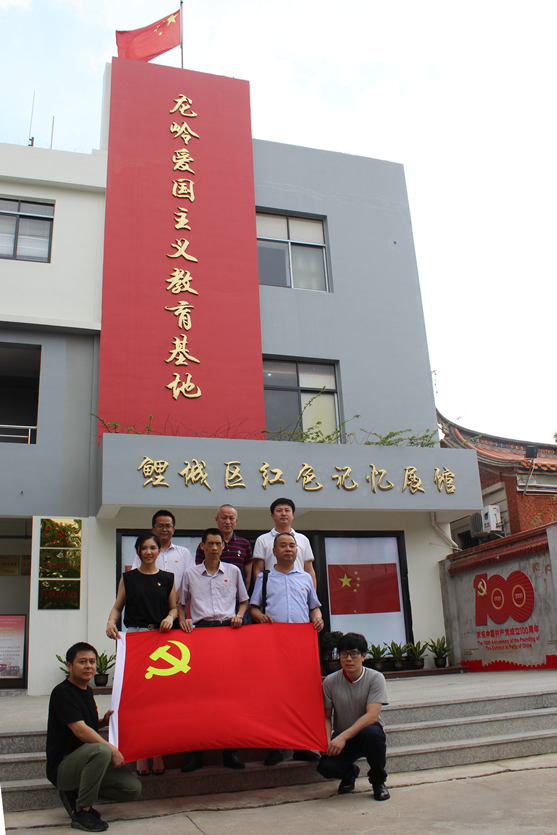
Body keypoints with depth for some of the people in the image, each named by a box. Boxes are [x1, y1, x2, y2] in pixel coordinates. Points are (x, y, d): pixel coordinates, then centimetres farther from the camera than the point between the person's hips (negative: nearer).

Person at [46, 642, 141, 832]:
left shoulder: (87, 691, 11)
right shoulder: (62, 693, -16)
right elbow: (81, 731, -23)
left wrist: (104, 721, 5)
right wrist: (112, 750, -22)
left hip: (84, 762, 8)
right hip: (62, 766, -8)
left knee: (133, 788, -5)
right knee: (101, 750, -37)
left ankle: (75, 792, 11)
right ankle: (81, 812, -18)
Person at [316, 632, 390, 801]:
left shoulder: (375, 678, -12)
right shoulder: (330, 682, -5)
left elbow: (372, 716, -21)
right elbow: (326, 717, 3)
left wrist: (343, 737, -29)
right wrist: (327, 741, -17)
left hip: (368, 734, -1)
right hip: (341, 738, 2)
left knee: (371, 731, -37)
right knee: (326, 767, -27)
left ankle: (378, 781, -6)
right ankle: (349, 773, 13)